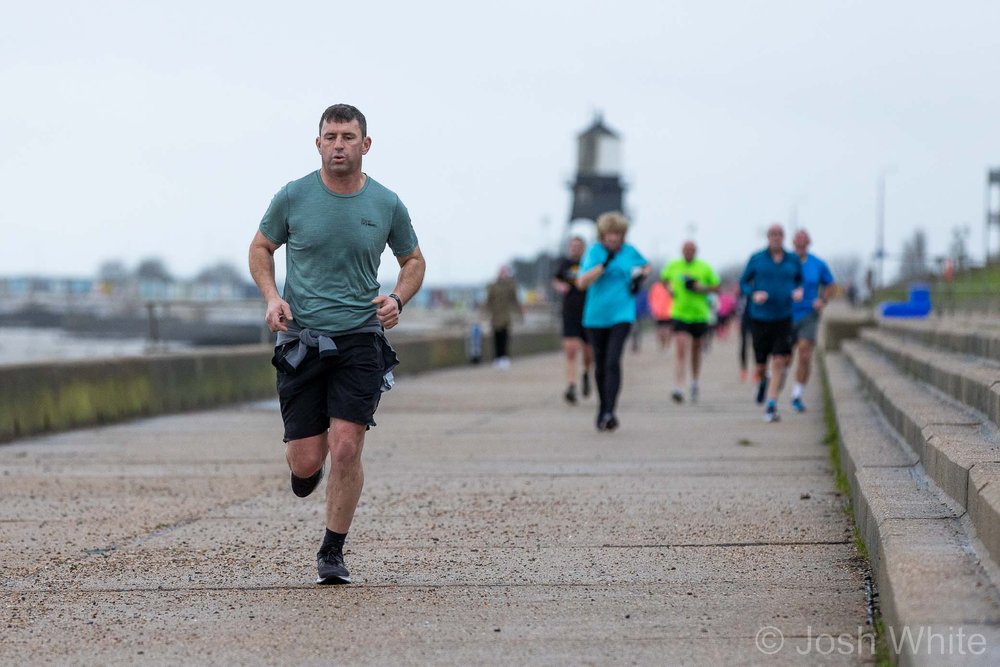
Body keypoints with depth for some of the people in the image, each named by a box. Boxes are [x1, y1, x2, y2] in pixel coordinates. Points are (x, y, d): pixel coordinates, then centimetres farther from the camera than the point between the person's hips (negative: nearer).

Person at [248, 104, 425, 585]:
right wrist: (271, 296, -4)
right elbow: (261, 247, 13)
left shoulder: (387, 205, 2)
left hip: (360, 340, 0)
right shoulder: (293, 197, -1)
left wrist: (397, 298, -3)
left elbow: (413, 261, 17)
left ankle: (333, 553, 6)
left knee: (346, 449, -12)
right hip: (301, 341, 0)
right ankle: (302, 465, 37)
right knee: (307, 460, -3)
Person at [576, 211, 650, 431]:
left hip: (621, 315, 0)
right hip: (596, 317, 0)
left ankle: (609, 412, -22)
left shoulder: (629, 251, 5)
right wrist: (604, 264, -21)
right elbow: (582, 283, -15)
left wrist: (640, 276, 5)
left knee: (613, 362, -16)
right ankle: (602, 408, 30)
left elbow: (646, 266, 27)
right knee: (600, 365, 11)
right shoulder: (594, 252, -4)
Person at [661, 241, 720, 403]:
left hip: (699, 315, 1)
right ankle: (678, 389, -22)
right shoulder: (673, 266, 2)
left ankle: (694, 383, 38)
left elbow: (717, 287, 5)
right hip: (679, 315, -1)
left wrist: (702, 288, -12)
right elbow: (664, 279, 22)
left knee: (696, 351, 15)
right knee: (681, 352, -15)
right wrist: (669, 289, 3)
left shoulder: (704, 268, 0)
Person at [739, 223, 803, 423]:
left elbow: (800, 279, 19)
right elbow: (743, 283, 6)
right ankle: (762, 382, 42)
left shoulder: (793, 260, 4)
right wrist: (754, 294, -14)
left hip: (783, 318, 0)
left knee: (779, 363, -12)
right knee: (761, 366, 5)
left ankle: (771, 406, -10)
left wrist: (798, 291, -3)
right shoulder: (757, 259, 0)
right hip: (760, 318, 0)